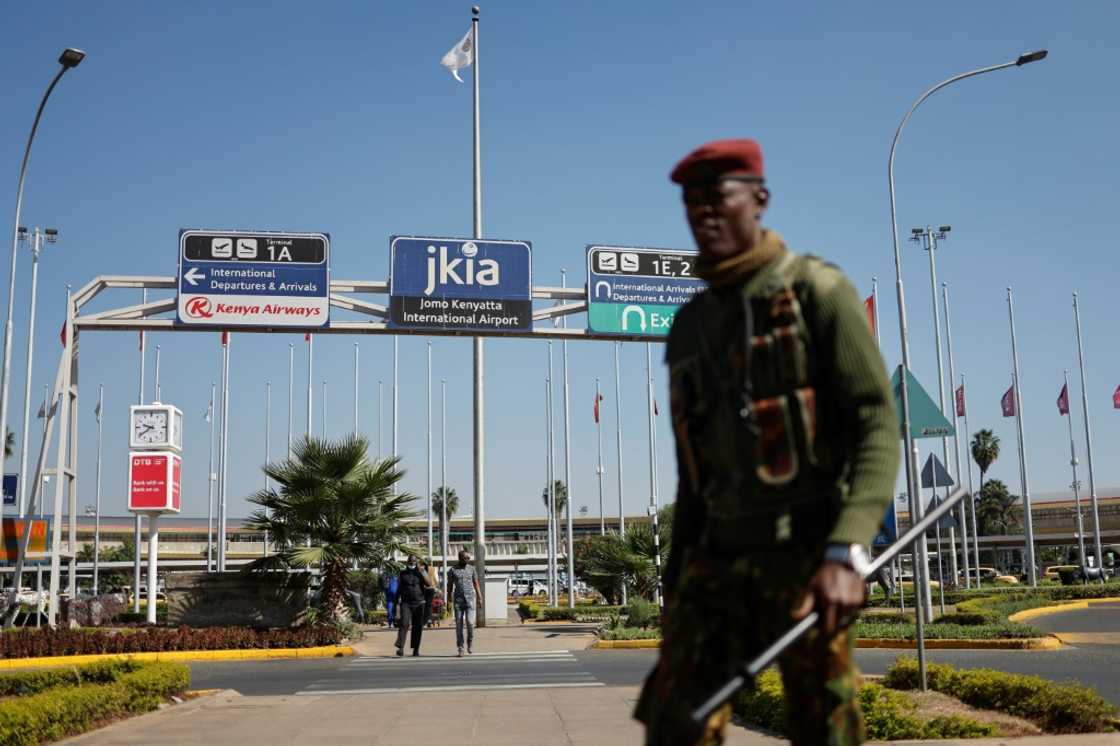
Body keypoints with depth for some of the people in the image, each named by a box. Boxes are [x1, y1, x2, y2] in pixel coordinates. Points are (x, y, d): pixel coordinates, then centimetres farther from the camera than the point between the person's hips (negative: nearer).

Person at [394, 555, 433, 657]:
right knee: (404, 624, -19)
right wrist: (398, 604, -1)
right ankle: (400, 648, -26)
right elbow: (399, 590, 8)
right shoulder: (402, 574, 10)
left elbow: (428, 583, -8)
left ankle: (416, 650, 11)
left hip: (419, 603, 1)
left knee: (418, 627, 2)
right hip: (406, 603, -1)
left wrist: (420, 571, -9)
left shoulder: (421, 573, 10)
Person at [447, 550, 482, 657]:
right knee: (459, 624, 0)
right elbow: (450, 586, 7)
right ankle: (460, 648, 7)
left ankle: (470, 641, 14)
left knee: (470, 622, -12)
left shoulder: (471, 569, 6)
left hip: (470, 599, 0)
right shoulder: (452, 570, 3)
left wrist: (479, 598, 4)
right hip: (458, 600, 0)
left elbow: (476, 584, 10)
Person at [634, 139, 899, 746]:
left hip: (804, 553, -5)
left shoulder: (817, 291, -3)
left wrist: (846, 553, -22)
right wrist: (678, 567, 18)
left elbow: (878, 426, -11)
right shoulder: (689, 324, 15)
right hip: (717, 557, 5)